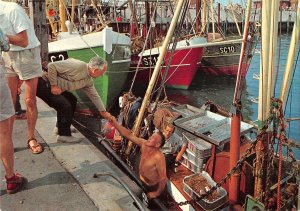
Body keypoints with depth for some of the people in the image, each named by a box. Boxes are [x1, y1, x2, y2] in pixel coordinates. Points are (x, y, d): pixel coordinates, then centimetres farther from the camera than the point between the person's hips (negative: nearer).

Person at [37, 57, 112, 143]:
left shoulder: (88, 80, 3)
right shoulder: (78, 66, -27)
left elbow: (95, 96, 16)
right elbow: (52, 66, -27)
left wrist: (103, 112, 20)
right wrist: (54, 85, -22)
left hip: (50, 84, 10)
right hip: (42, 83, -10)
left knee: (72, 100, 13)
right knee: (65, 105, -15)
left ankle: (60, 126, 26)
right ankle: (64, 135, -1)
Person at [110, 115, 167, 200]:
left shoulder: (159, 157, -35)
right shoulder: (144, 144, -15)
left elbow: (163, 179, -30)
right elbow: (129, 135, -14)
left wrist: (157, 194, -19)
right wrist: (115, 123, -22)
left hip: (150, 188, -6)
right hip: (141, 180, 6)